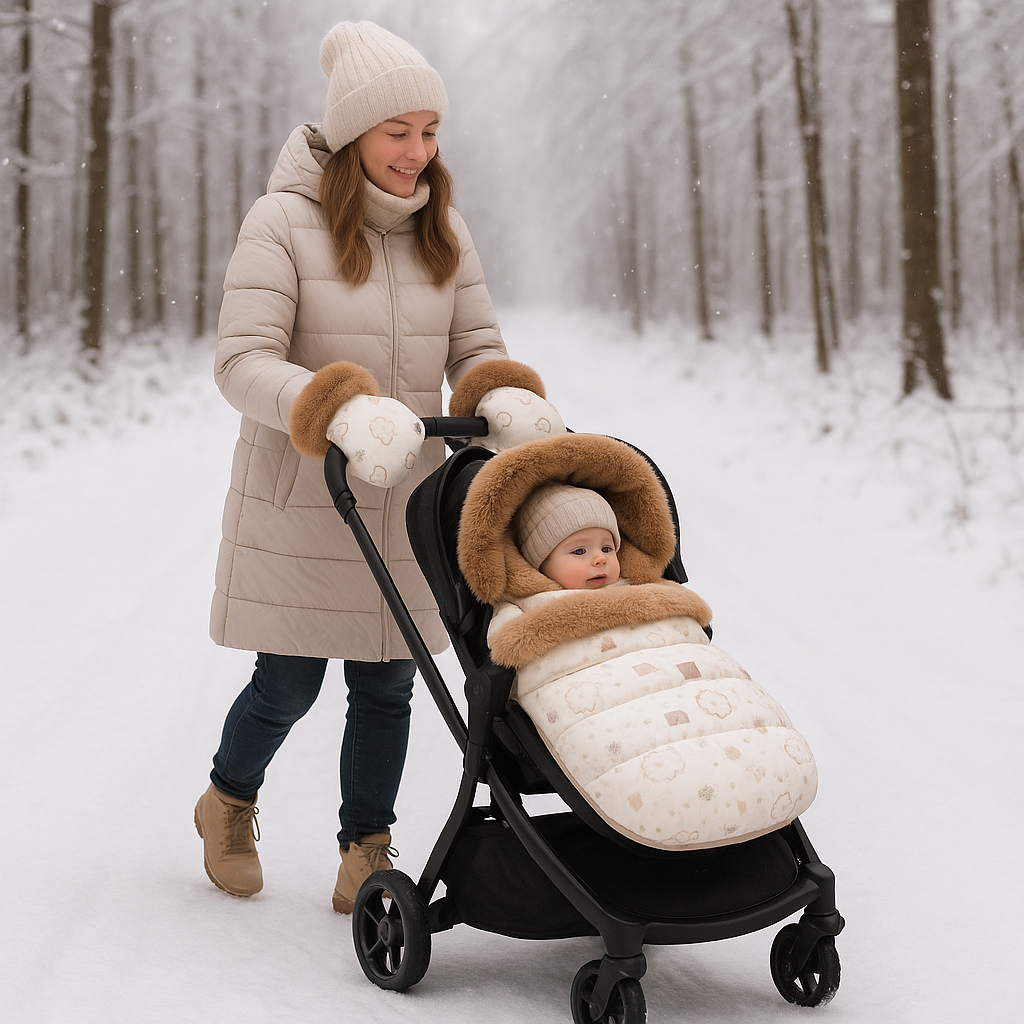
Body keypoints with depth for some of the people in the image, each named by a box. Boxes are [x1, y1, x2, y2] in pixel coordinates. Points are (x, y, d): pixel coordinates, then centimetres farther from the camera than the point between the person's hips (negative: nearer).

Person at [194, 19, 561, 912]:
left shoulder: (444, 233, 4)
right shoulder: (283, 222, -13)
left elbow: (475, 352, 3)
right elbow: (242, 364, -20)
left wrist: (506, 401, -21)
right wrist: (344, 412, -38)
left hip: (405, 502, 4)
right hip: (298, 500, -4)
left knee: (386, 685, 9)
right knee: (289, 687, 5)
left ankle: (367, 851, 26)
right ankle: (229, 804, 35)